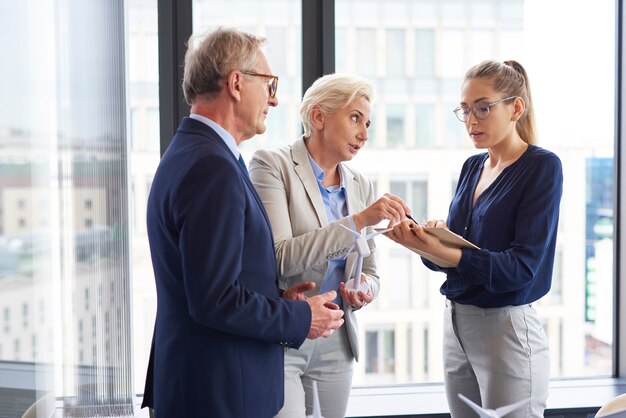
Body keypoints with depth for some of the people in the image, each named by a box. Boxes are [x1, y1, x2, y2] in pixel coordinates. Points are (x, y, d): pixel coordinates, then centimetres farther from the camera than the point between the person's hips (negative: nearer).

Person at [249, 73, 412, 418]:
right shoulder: (273, 165, -8)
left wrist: (365, 289, -9)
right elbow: (279, 258, -19)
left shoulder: (361, 186, 9)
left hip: (336, 344, 6)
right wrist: (359, 220, -24)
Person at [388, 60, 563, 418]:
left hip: (507, 327, -6)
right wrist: (429, 238, -14)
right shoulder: (472, 167, 10)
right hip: (456, 322, 6)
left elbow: (522, 266, -18)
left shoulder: (542, 166, -9)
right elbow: (455, 252, 9)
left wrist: (442, 251, -29)